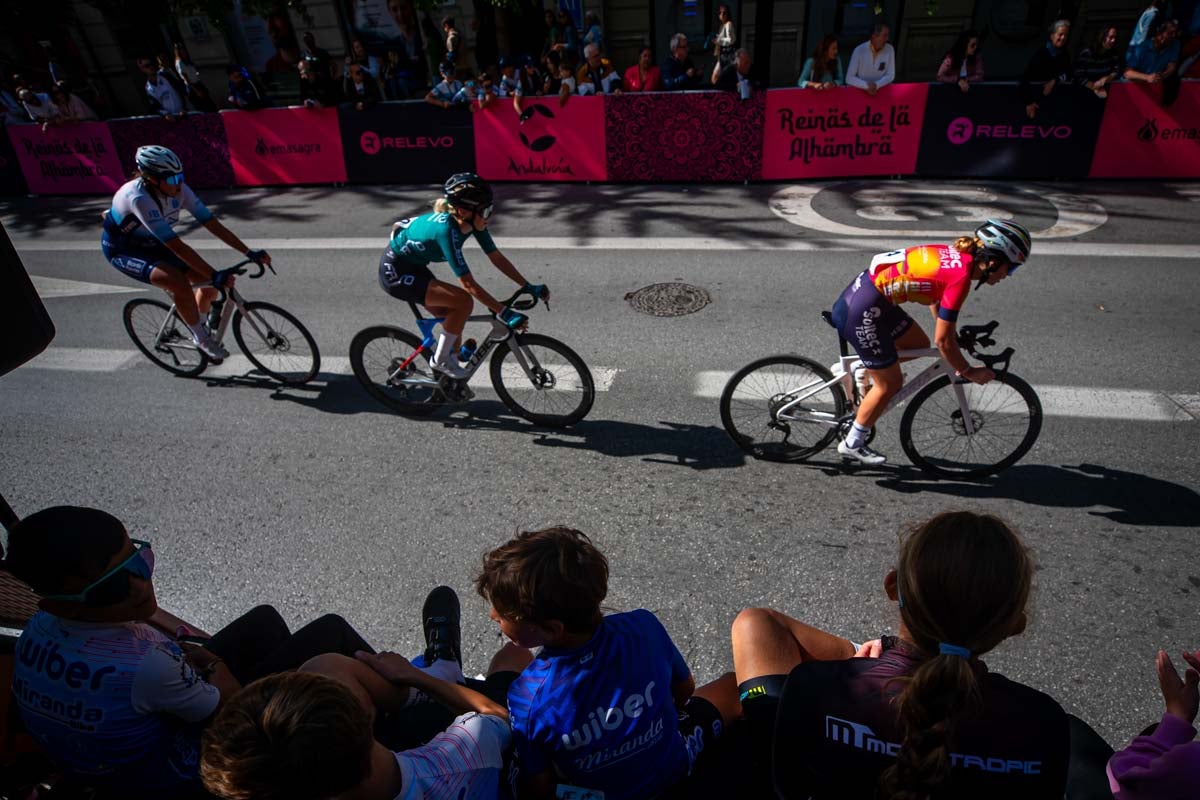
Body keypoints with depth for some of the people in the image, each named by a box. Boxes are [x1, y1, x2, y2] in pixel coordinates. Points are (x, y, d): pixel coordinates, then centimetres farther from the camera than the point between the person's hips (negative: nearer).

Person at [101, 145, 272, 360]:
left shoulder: (179, 190, -19)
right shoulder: (138, 198, -36)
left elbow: (212, 224, -17)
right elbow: (177, 246, -41)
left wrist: (249, 253, -24)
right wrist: (214, 275, -46)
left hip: (153, 245, 6)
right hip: (123, 250, -6)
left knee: (209, 282, -7)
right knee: (179, 283, -31)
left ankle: (199, 323, 20)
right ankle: (201, 338, -11)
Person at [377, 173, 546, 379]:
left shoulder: (472, 222, -12)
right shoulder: (446, 229, -34)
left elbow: (497, 258, -5)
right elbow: (468, 284, -34)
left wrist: (529, 287, -9)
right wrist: (503, 313, -34)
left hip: (413, 267, 9)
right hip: (395, 272, -8)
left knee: (455, 317, 9)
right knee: (463, 302, -20)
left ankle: (450, 378, 25)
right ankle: (440, 360, -3)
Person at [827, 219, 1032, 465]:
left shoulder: (956, 255, 8)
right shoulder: (961, 275, -17)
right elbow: (943, 340, -14)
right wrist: (969, 372, 0)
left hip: (864, 288, 9)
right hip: (863, 309, -9)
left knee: (919, 344, 20)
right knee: (890, 383, 4)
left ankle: (865, 371, 27)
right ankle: (852, 445, 17)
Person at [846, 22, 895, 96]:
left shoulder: (890, 49, -2)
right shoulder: (859, 50, -11)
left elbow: (890, 76, -1)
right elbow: (849, 78, -14)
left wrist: (876, 85, -20)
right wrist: (867, 85, -28)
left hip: (879, 90, 2)